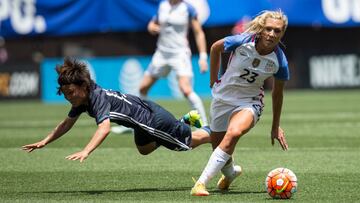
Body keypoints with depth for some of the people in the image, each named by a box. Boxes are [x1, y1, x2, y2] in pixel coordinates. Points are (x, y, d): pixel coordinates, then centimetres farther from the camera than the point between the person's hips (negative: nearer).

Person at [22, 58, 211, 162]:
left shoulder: (98, 97, -35)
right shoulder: (82, 98, -9)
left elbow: (104, 128, -50)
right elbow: (67, 123, 5)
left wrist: (85, 152, -62)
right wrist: (44, 142, -4)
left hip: (154, 120, -9)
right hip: (143, 119, 9)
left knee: (189, 142, 10)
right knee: (144, 149, 35)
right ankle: (187, 120, 43)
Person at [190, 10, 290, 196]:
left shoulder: (280, 62, -17)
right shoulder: (242, 42, -20)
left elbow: (277, 93, 0)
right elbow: (216, 48, 2)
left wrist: (275, 127, 9)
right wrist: (213, 80, 6)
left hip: (250, 103, -2)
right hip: (223, 97, 2)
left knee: (233, 133, -32)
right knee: (217, 145, 10)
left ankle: (201, 182, -33)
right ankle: (230, 172, 47)